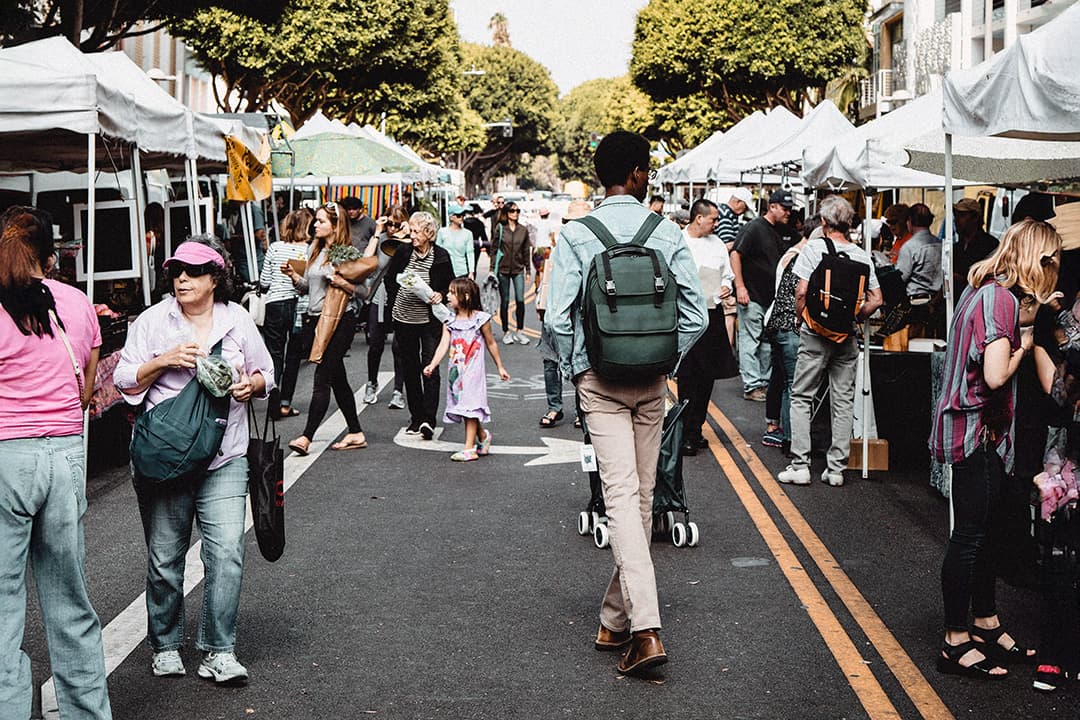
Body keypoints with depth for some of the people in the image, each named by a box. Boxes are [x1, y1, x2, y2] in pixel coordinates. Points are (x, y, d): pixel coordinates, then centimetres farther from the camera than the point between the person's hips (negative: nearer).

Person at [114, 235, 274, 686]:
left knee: (227, 553, -10)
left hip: (224, 459, 1)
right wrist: (164, 361, -14)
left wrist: (251, 384, -5)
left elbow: (265, 374, 17)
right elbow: (125, 382, 2)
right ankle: (165, 645, 24)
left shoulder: (238, 320, 7)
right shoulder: (152, 322, 3)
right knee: (164, 558, 7)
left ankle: (219, 651, -1)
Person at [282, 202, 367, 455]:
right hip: (315, 320, 8)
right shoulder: (314, 250, 13)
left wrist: (343, 283, -22)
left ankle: (307, 437, -14)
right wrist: (293, 275, 1)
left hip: (339, 322, -8)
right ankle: (356, 434, 21)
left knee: (322, 379, -11)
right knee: (337, 379, 12)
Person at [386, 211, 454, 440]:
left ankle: (428, 419, -13)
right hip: (404, 319, 3)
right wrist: (394, 303, 7)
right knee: (410, 368, 9)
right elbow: (389, 279, 13)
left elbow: (451, 285, 5)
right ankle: (416, 417, 19)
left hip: (430, 320, -3)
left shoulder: (441, 257, -6)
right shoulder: (402, 252, -1)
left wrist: (440, 295, -14)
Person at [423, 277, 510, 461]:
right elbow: (443, 345, -4)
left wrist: (500, 367, 11)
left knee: (470, 407, -7)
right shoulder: (450, 322, 5)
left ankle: (470, 448, -5)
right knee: (463, 407, 11)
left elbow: (491, 344, 5)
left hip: (473, 372, -5)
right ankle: (482, 436, 33)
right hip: (456, 371, 5)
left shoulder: (480, 319, -6)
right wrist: (432, 364, -19)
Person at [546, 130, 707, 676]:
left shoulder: (576, 235, -7)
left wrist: (574, 369, 3)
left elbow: (558, 316, -13)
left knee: (620, 495, -7)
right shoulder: (666, 232, -2)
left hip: (599, 378, -2)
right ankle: (615, 621, 22)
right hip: (652, 382, 2)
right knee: (642, 496, 13)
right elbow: (695, 312, -4)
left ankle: (645, 629, -19)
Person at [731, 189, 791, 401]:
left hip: (771, 296, 8)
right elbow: (735, 254, -15)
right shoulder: (754, 228, -11)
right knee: (750, 341, -3)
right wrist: (740, 286, -20)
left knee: (768, 343, 12)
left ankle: (765, 382, 20)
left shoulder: (778, 231, 14)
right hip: (752, 296, -8)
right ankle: (752, 386, 0)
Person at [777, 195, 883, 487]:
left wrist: (800, 320, 1)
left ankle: (799, 466, 1)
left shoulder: (814, 248, -8)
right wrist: (854, 318, 14)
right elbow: (876, 300, 1)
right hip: (847, 337, 3)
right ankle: (836, 468, 10)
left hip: (816, 334, -3)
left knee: (801, 398, 5)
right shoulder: (862, 255, 2)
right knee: (843, 401, 9)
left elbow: (802, 291, -14)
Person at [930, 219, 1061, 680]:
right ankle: (956, 642, 6)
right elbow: (996, 375, -27)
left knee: (981, 532, 18)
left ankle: (986, 624, 30)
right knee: (970, 535, -2)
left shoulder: (985, 289, 10)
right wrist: (1022, 346, -11)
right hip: (976, 431, -10)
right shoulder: (1001, 298, -20)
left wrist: (1027, 317, 9)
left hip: (974, 428, 10)